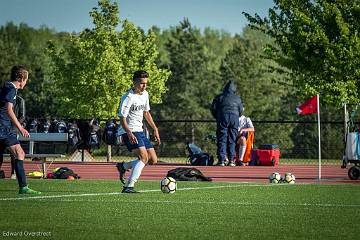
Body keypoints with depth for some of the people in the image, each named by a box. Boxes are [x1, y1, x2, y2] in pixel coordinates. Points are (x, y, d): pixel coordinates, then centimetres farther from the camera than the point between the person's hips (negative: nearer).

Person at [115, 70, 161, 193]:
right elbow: (122, 119, -20)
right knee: (144, 157, -25)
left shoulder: (145, 94, 9)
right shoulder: (128, 97, -17)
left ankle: (123, 166, 22)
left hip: (140, 132, 9)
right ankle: (128, 187, -27)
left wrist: (155, 129, 19)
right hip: (130, 132, -9)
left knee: (153, 160, 6)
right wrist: (129, 133, -35)